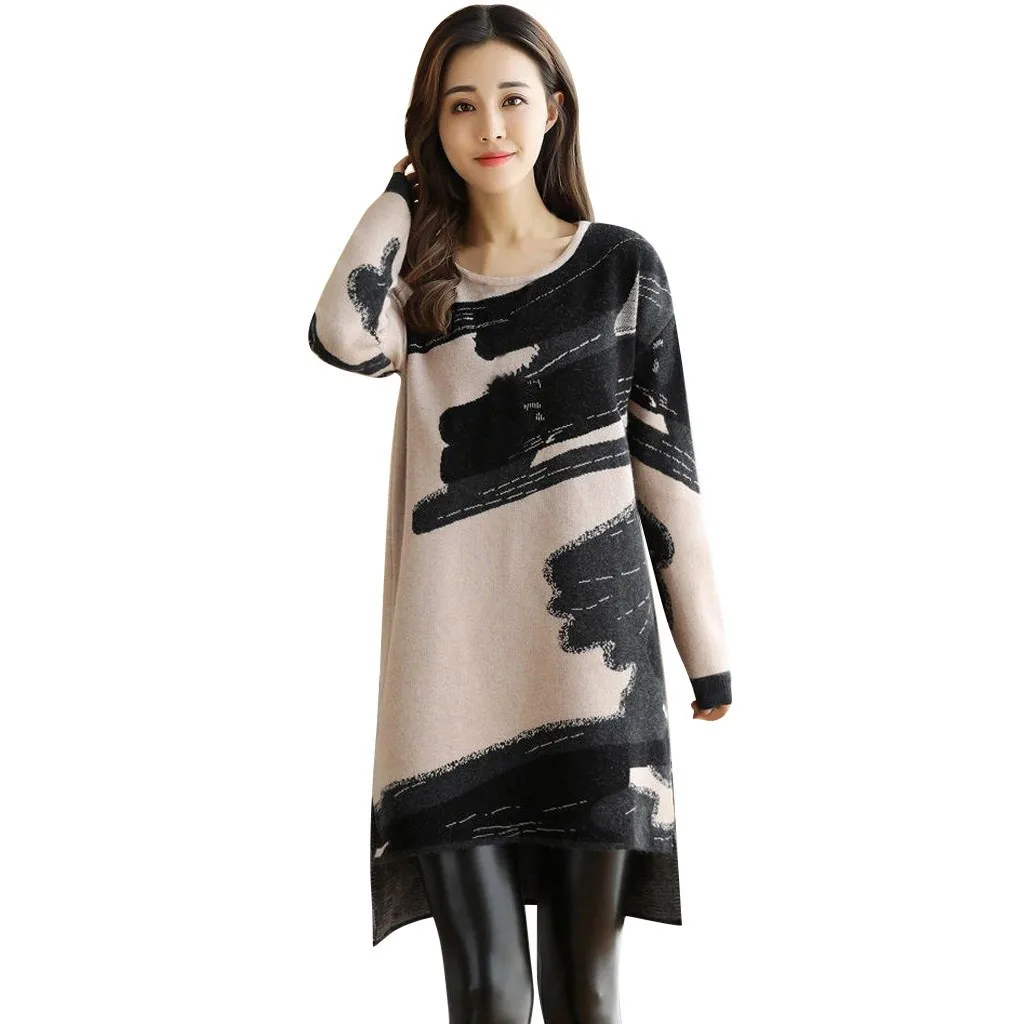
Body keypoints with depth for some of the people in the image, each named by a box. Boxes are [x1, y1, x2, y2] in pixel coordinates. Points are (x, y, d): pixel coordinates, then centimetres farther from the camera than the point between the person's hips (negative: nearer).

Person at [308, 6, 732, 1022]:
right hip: (455, 661, 1)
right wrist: (406, 184, 2)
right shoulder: (420, 278, 11)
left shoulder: (620, 265, 6)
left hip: (591, 649, -1)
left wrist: (710, 660, 3)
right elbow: (342, 336, -13)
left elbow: (666, 465, 5)